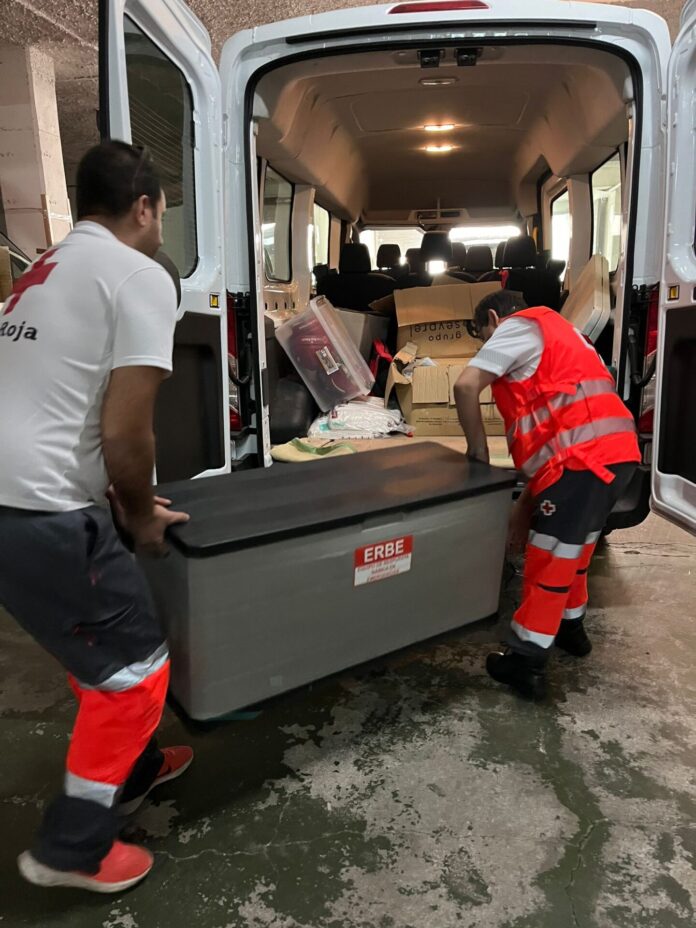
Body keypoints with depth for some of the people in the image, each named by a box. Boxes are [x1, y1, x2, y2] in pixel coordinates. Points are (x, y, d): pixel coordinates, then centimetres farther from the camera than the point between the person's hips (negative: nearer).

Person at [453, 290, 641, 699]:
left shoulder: (519, 326, 5)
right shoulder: (557, 335, 32)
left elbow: (466, 386, -11)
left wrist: (478, 451, 3)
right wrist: (526, 505, 25)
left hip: (584, 456, -9)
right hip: (616, 450, 9)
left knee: (549, 558, 1)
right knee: (573, 547, 26)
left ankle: (527, 665, 12)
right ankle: (571, 627, 43)